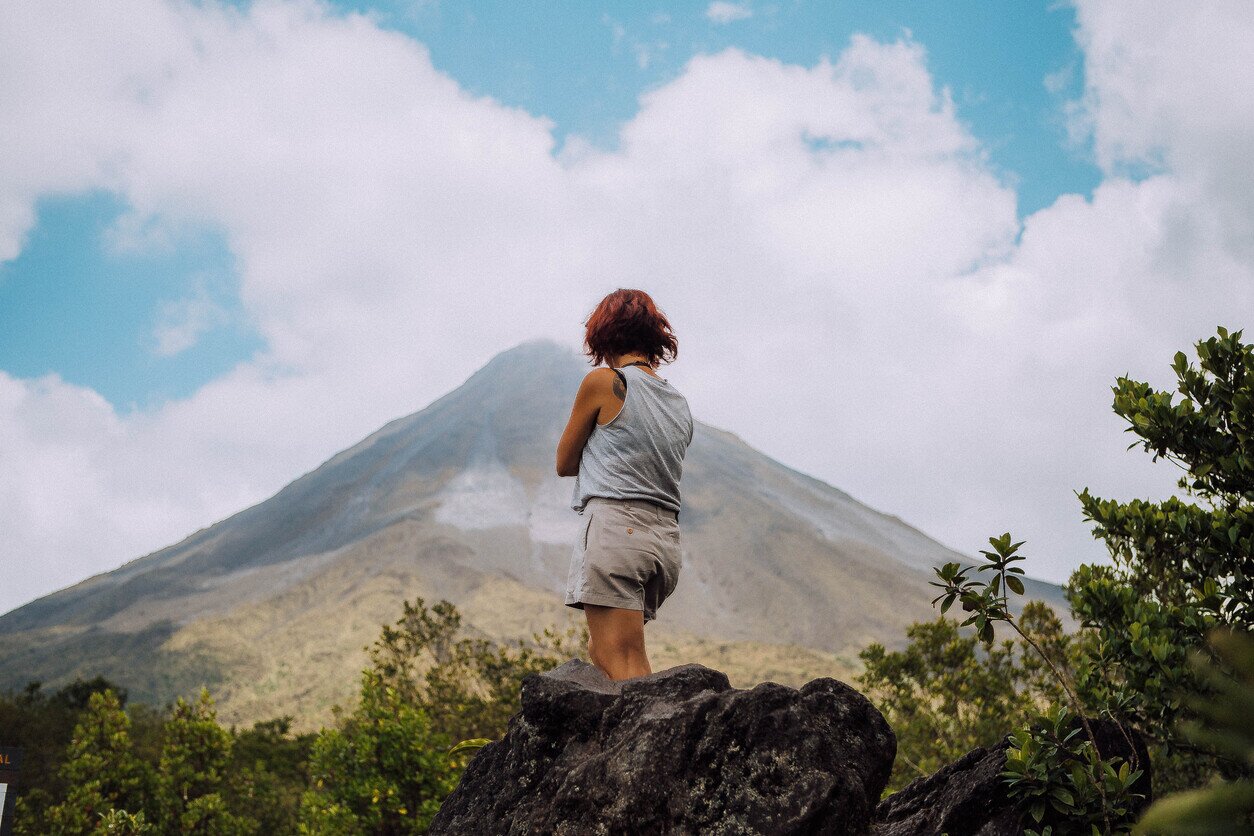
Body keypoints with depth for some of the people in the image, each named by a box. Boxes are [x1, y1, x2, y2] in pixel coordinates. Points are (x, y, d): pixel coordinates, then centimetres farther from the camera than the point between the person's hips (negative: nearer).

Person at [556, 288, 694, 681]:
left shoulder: (603, 382, -1)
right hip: (666, 538, 7)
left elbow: (564, 464, 8)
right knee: (601, 651, 16)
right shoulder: (680, 403, 17)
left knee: (620, 664, -11)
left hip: (616, 527, -7)